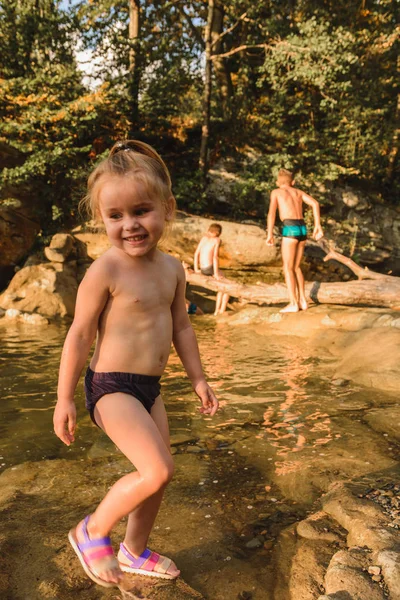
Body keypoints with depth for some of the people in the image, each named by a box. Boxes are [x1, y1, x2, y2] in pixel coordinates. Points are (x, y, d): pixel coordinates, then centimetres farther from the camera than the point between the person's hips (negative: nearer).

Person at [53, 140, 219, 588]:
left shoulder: (172, 269, 3)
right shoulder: (105, 271, -18)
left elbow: (181, 326, 13)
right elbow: (79, 335, -13)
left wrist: (197, 378, 15)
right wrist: (65, 399, -9)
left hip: (149, 389, 7)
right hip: (111, 387, -7)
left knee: (157, 476, 16)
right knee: (158, 470, -17)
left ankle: (135, 550, 40)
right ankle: (92, 532, 10)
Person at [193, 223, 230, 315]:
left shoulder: (204, 237, 12)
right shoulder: (217, 239, -3)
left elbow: (196, 253, 9)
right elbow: (215, 257, -13)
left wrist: (196, 269, 13)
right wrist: (216, 273, -12)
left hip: (202, 269, 7)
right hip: (210, 268, -7)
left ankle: (217, 310, 24)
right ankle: (222, 311, 2)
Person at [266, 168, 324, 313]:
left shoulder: (276, 192, 13)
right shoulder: (298, 191, 25)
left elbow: (272, 212, -4)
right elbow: (315, 203, 9)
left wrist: (269, 234, -9)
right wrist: (317, 225, 6)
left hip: (290, 230, -5)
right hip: (302, 229, 6)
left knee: (288, 268, -2)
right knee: (296, 267, 16)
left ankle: (293, 304, -7)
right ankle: (302, 300, 12)